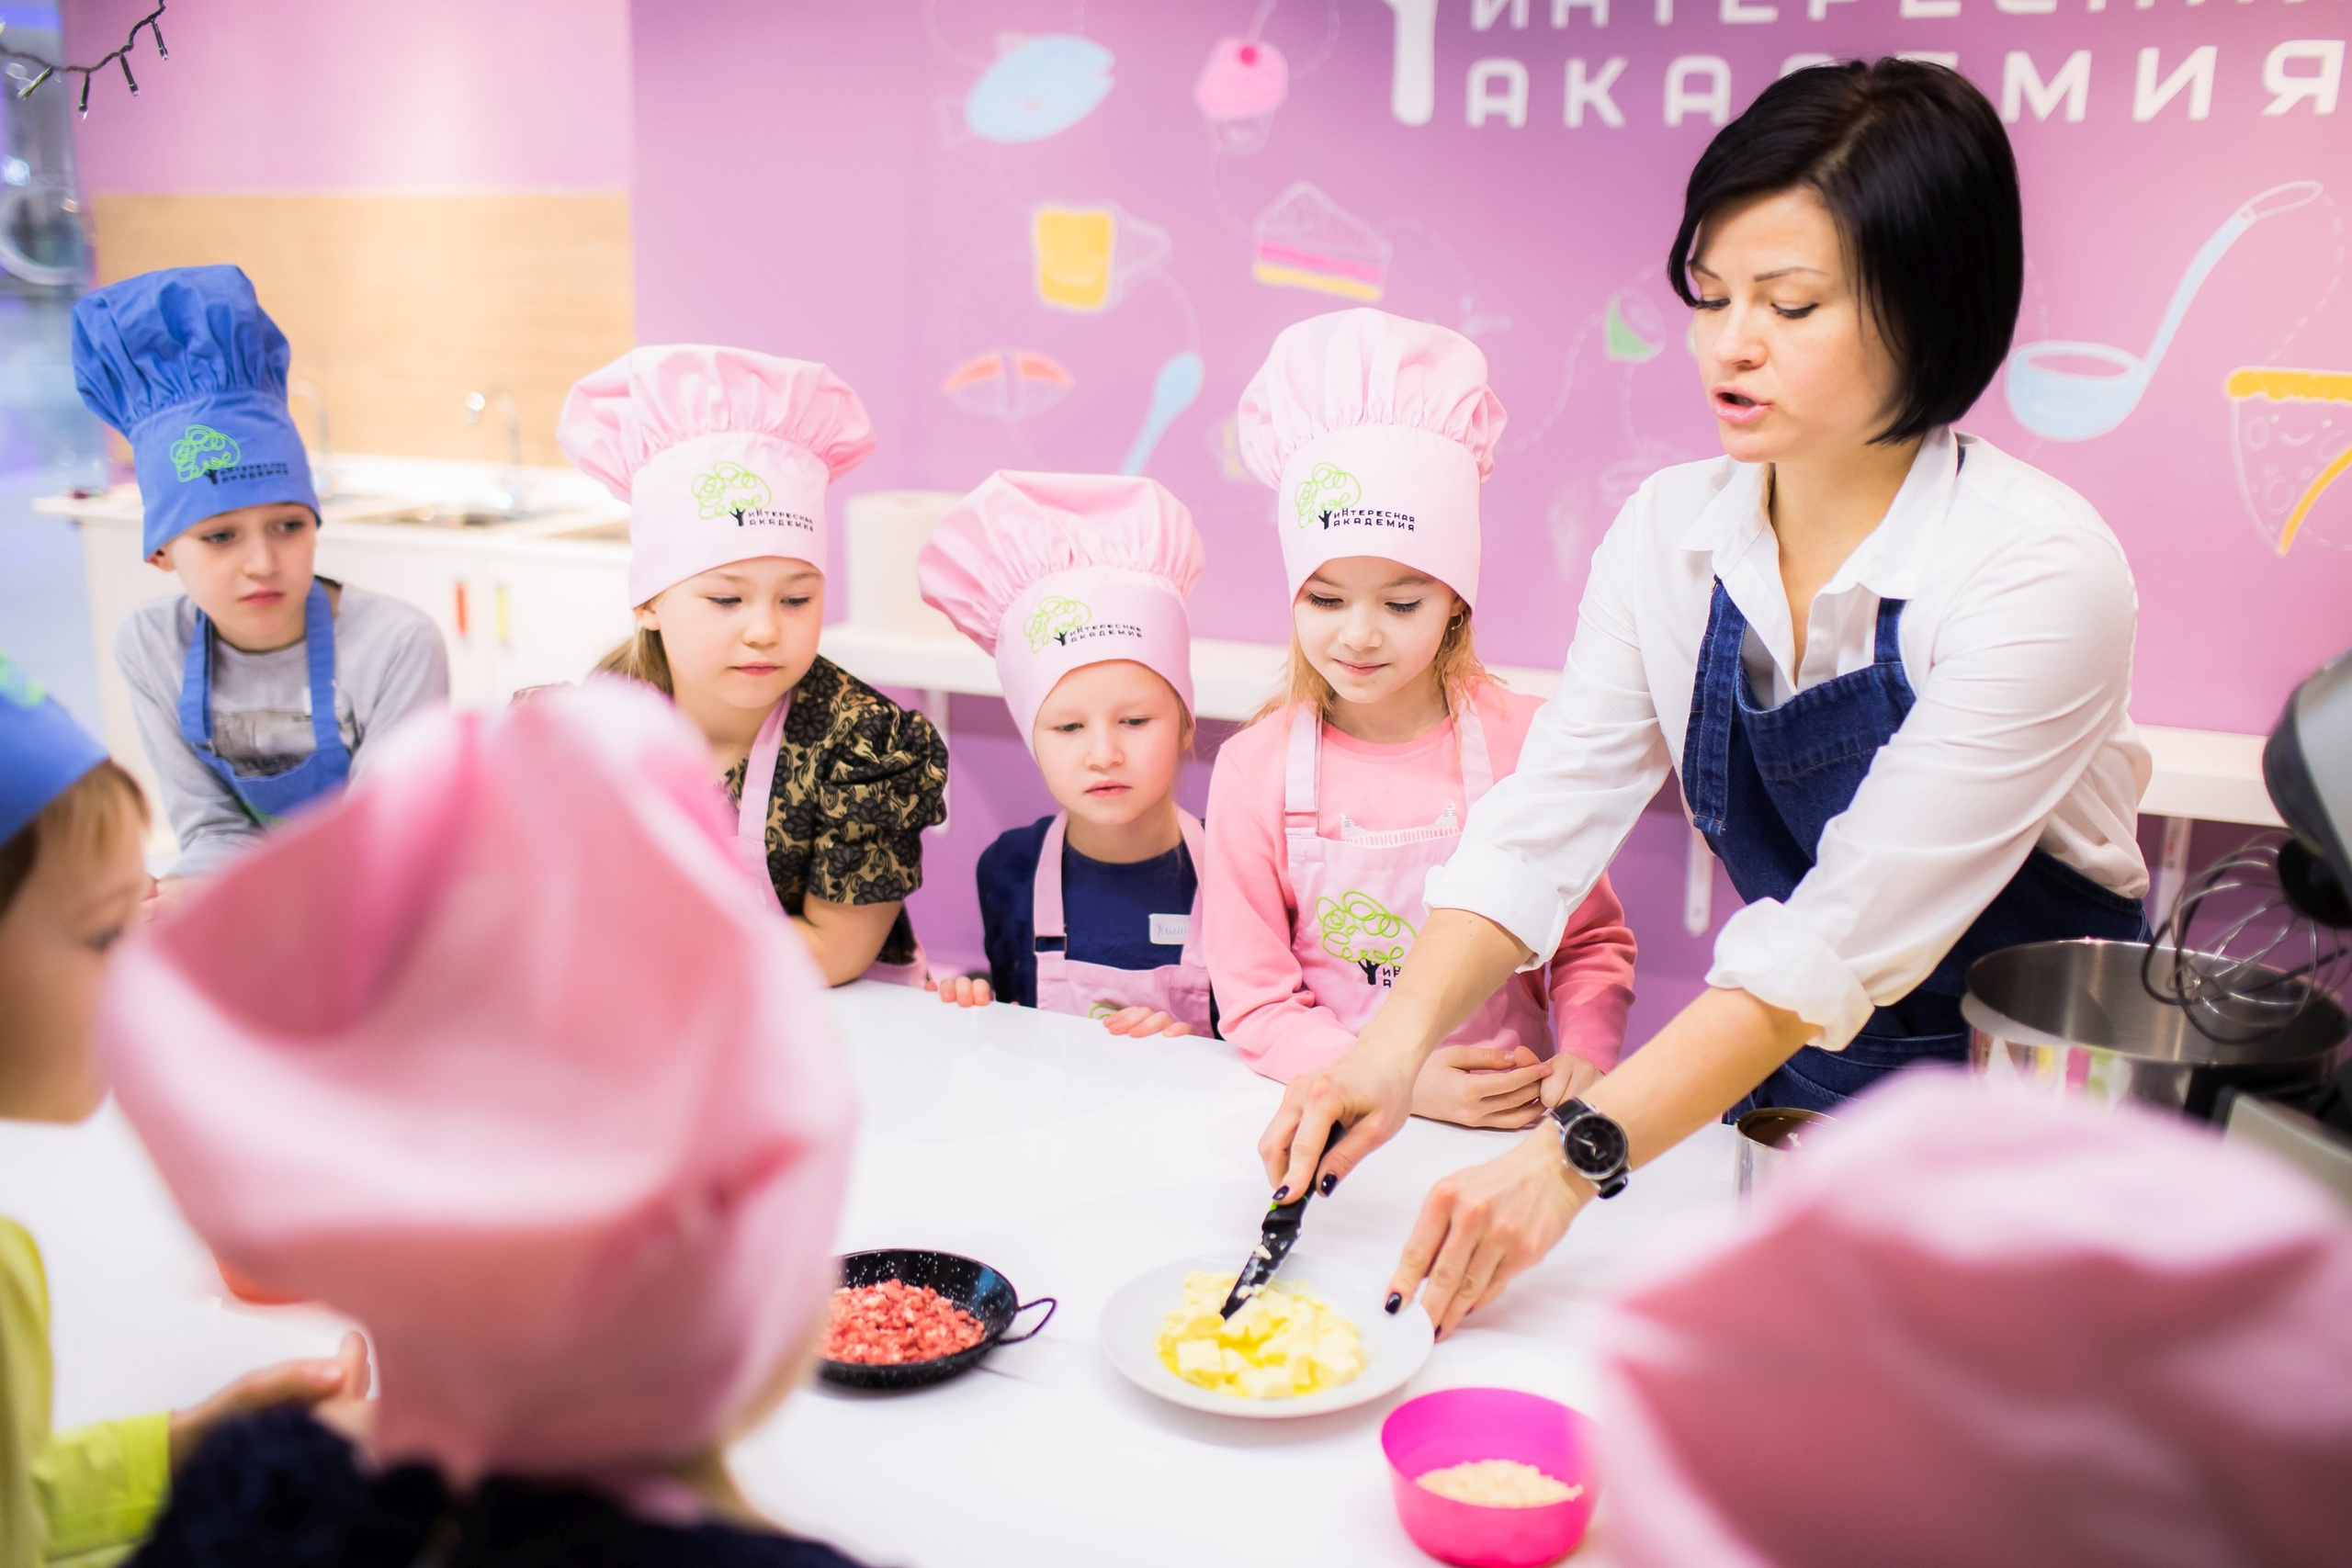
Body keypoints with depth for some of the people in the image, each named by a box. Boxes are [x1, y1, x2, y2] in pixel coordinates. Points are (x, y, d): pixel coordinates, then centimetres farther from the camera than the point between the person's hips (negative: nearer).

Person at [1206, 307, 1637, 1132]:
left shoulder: (1523, 739, -3)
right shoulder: (1255, 767, -4)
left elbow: (1594, 941, 9)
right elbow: (1255, 1005, -2)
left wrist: (1585, 1057, -10)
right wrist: (1398, 1082, -17)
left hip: (1510, 1119, 1)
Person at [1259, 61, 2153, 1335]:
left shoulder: (2041, 572, -22)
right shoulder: (1669, 532, -5)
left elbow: (1849, 935, -27)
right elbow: (1543, 824, -9)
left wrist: (1579, 1154, -33)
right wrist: (1400, 1039, -25)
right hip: (1784, 1094, 4)